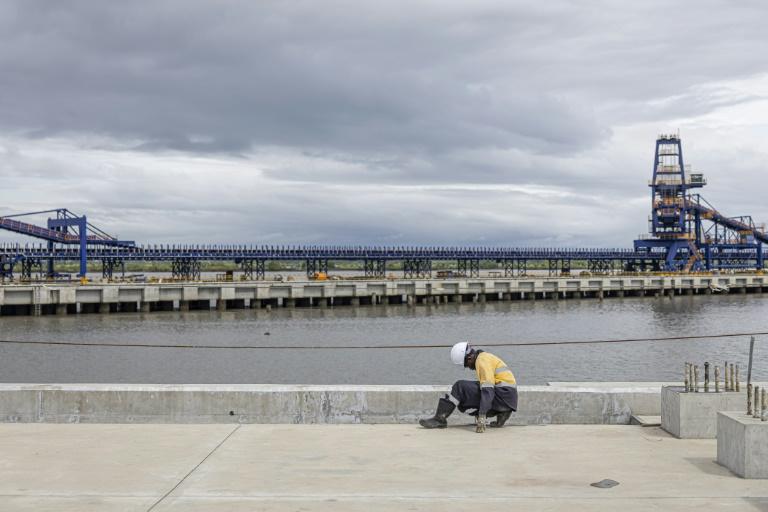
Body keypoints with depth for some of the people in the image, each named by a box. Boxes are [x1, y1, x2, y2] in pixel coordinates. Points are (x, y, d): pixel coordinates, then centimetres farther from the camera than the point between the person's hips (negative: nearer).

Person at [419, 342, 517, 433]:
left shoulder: (482, 360, -12)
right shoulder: (485, 357, 20)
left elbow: (487, 391, -23)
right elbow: (484, 386, 24)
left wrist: (482, 417, -28)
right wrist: (479, 414, 27)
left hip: (504, 396, -10)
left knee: (460, 387, -10)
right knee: (463, 403, 14)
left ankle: (439, 419, -10)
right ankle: (500, 413, 5)